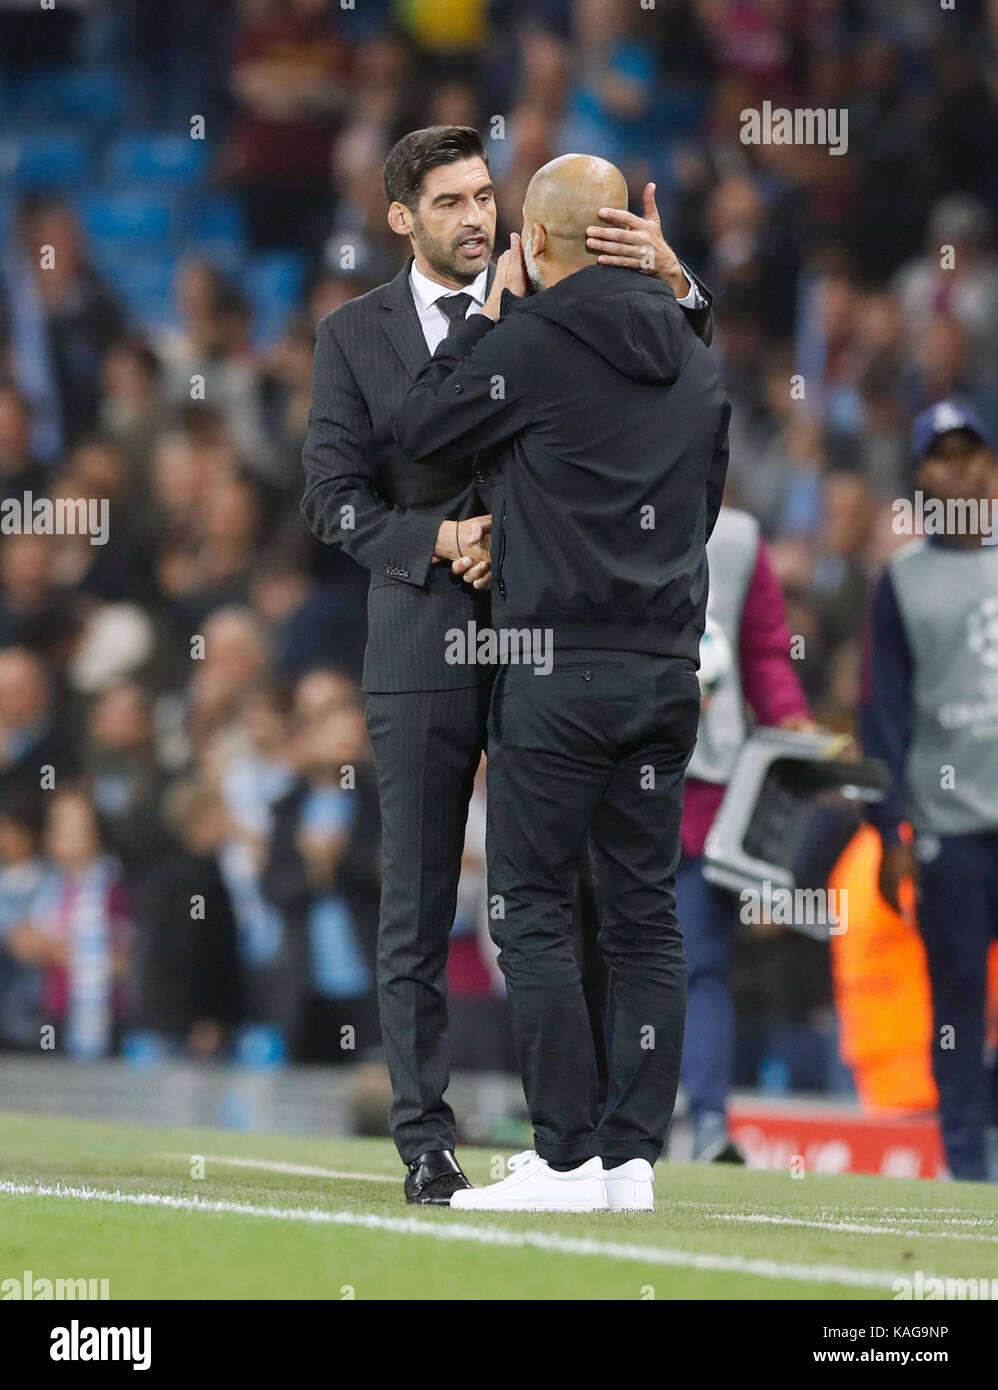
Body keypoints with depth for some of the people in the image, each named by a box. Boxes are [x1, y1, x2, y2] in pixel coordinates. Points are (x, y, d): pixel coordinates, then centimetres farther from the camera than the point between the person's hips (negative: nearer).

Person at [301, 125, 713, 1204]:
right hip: (422, 641, 0)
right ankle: (426, 1144, 5)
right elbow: (332, 496, 2)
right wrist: (437, 538, -15)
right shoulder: (353, 335, 7)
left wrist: (668, 276, -21)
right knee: (418, 909, 2)